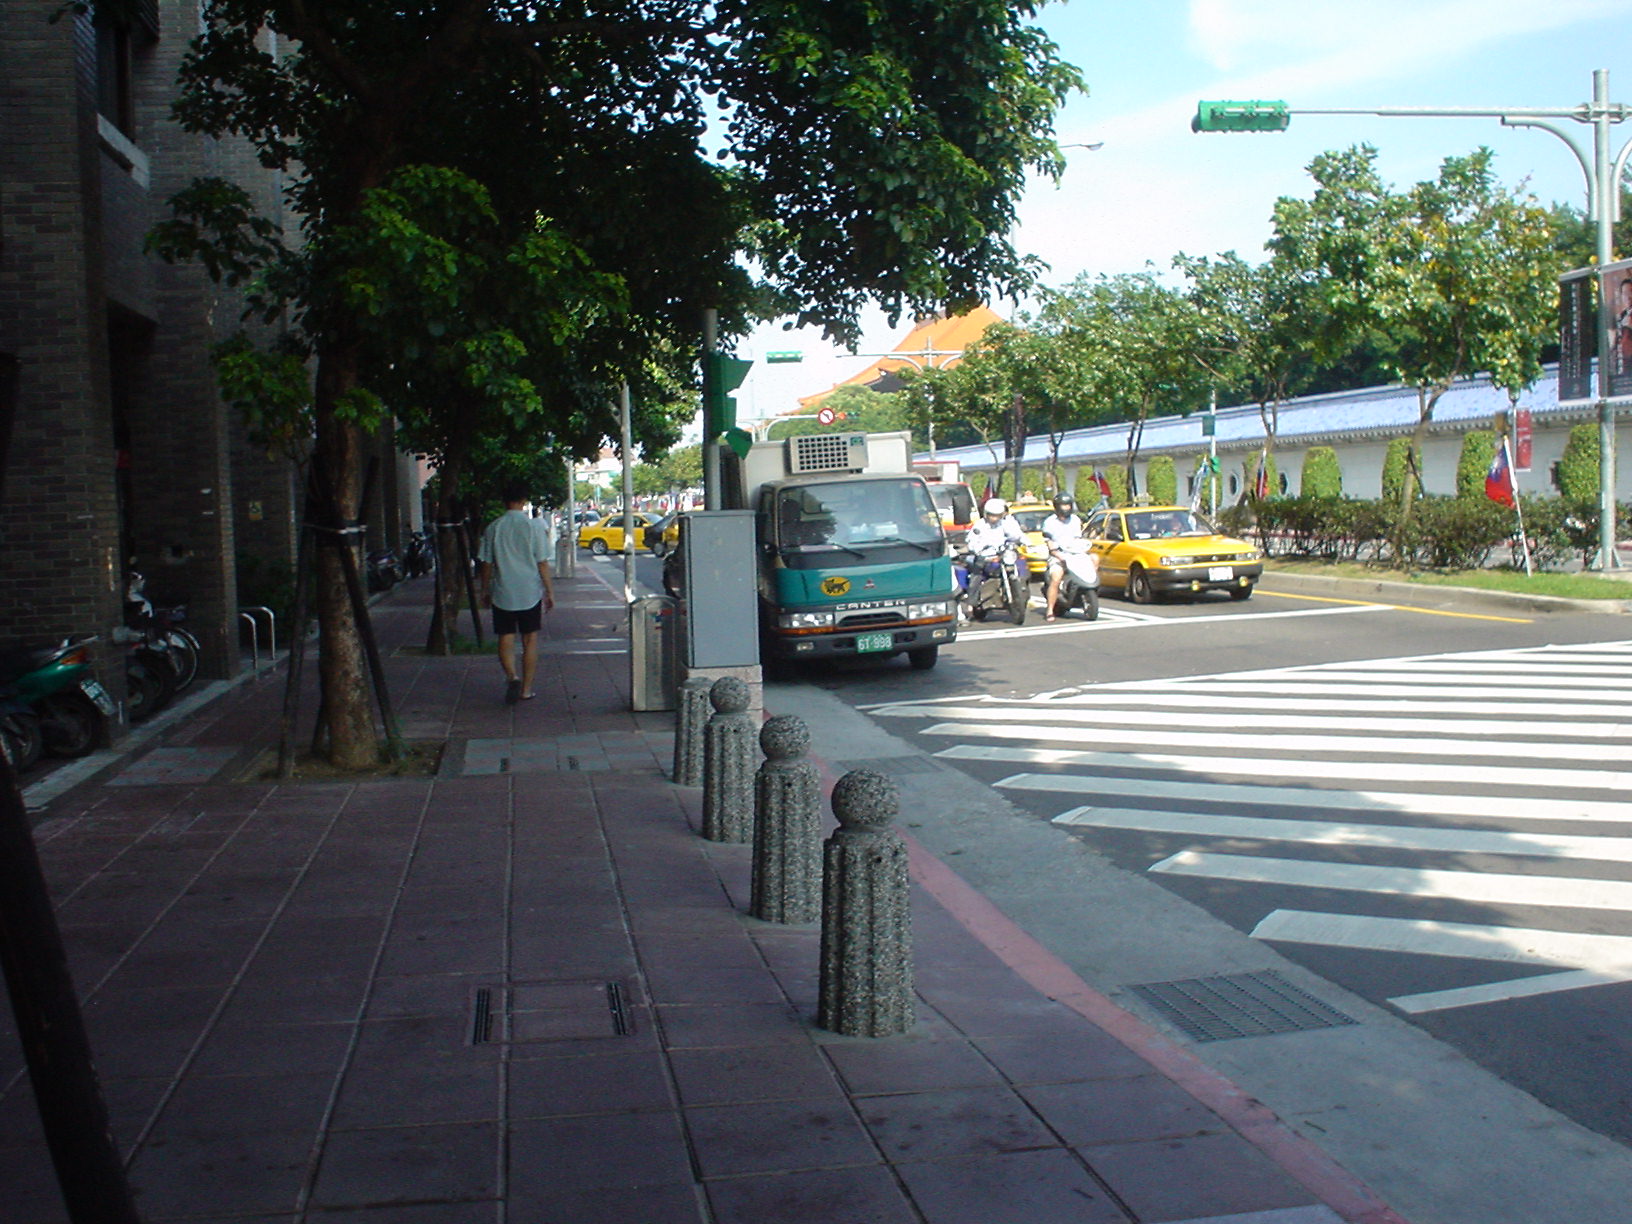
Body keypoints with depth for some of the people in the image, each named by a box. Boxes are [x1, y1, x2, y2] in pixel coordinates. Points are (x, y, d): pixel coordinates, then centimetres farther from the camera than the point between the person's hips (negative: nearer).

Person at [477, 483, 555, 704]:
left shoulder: (493, 528, -2)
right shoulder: (532, 526, -7)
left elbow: (486, 563, 3)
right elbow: (542, 563, -5)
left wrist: (485, 590, 16)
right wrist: (550, 591, 3)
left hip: (502, 594, 1)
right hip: (530, 593, 0)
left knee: (505, 639, 7)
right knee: (530, 641, 10)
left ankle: (512, 677, -17)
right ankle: (526, 689, 12)